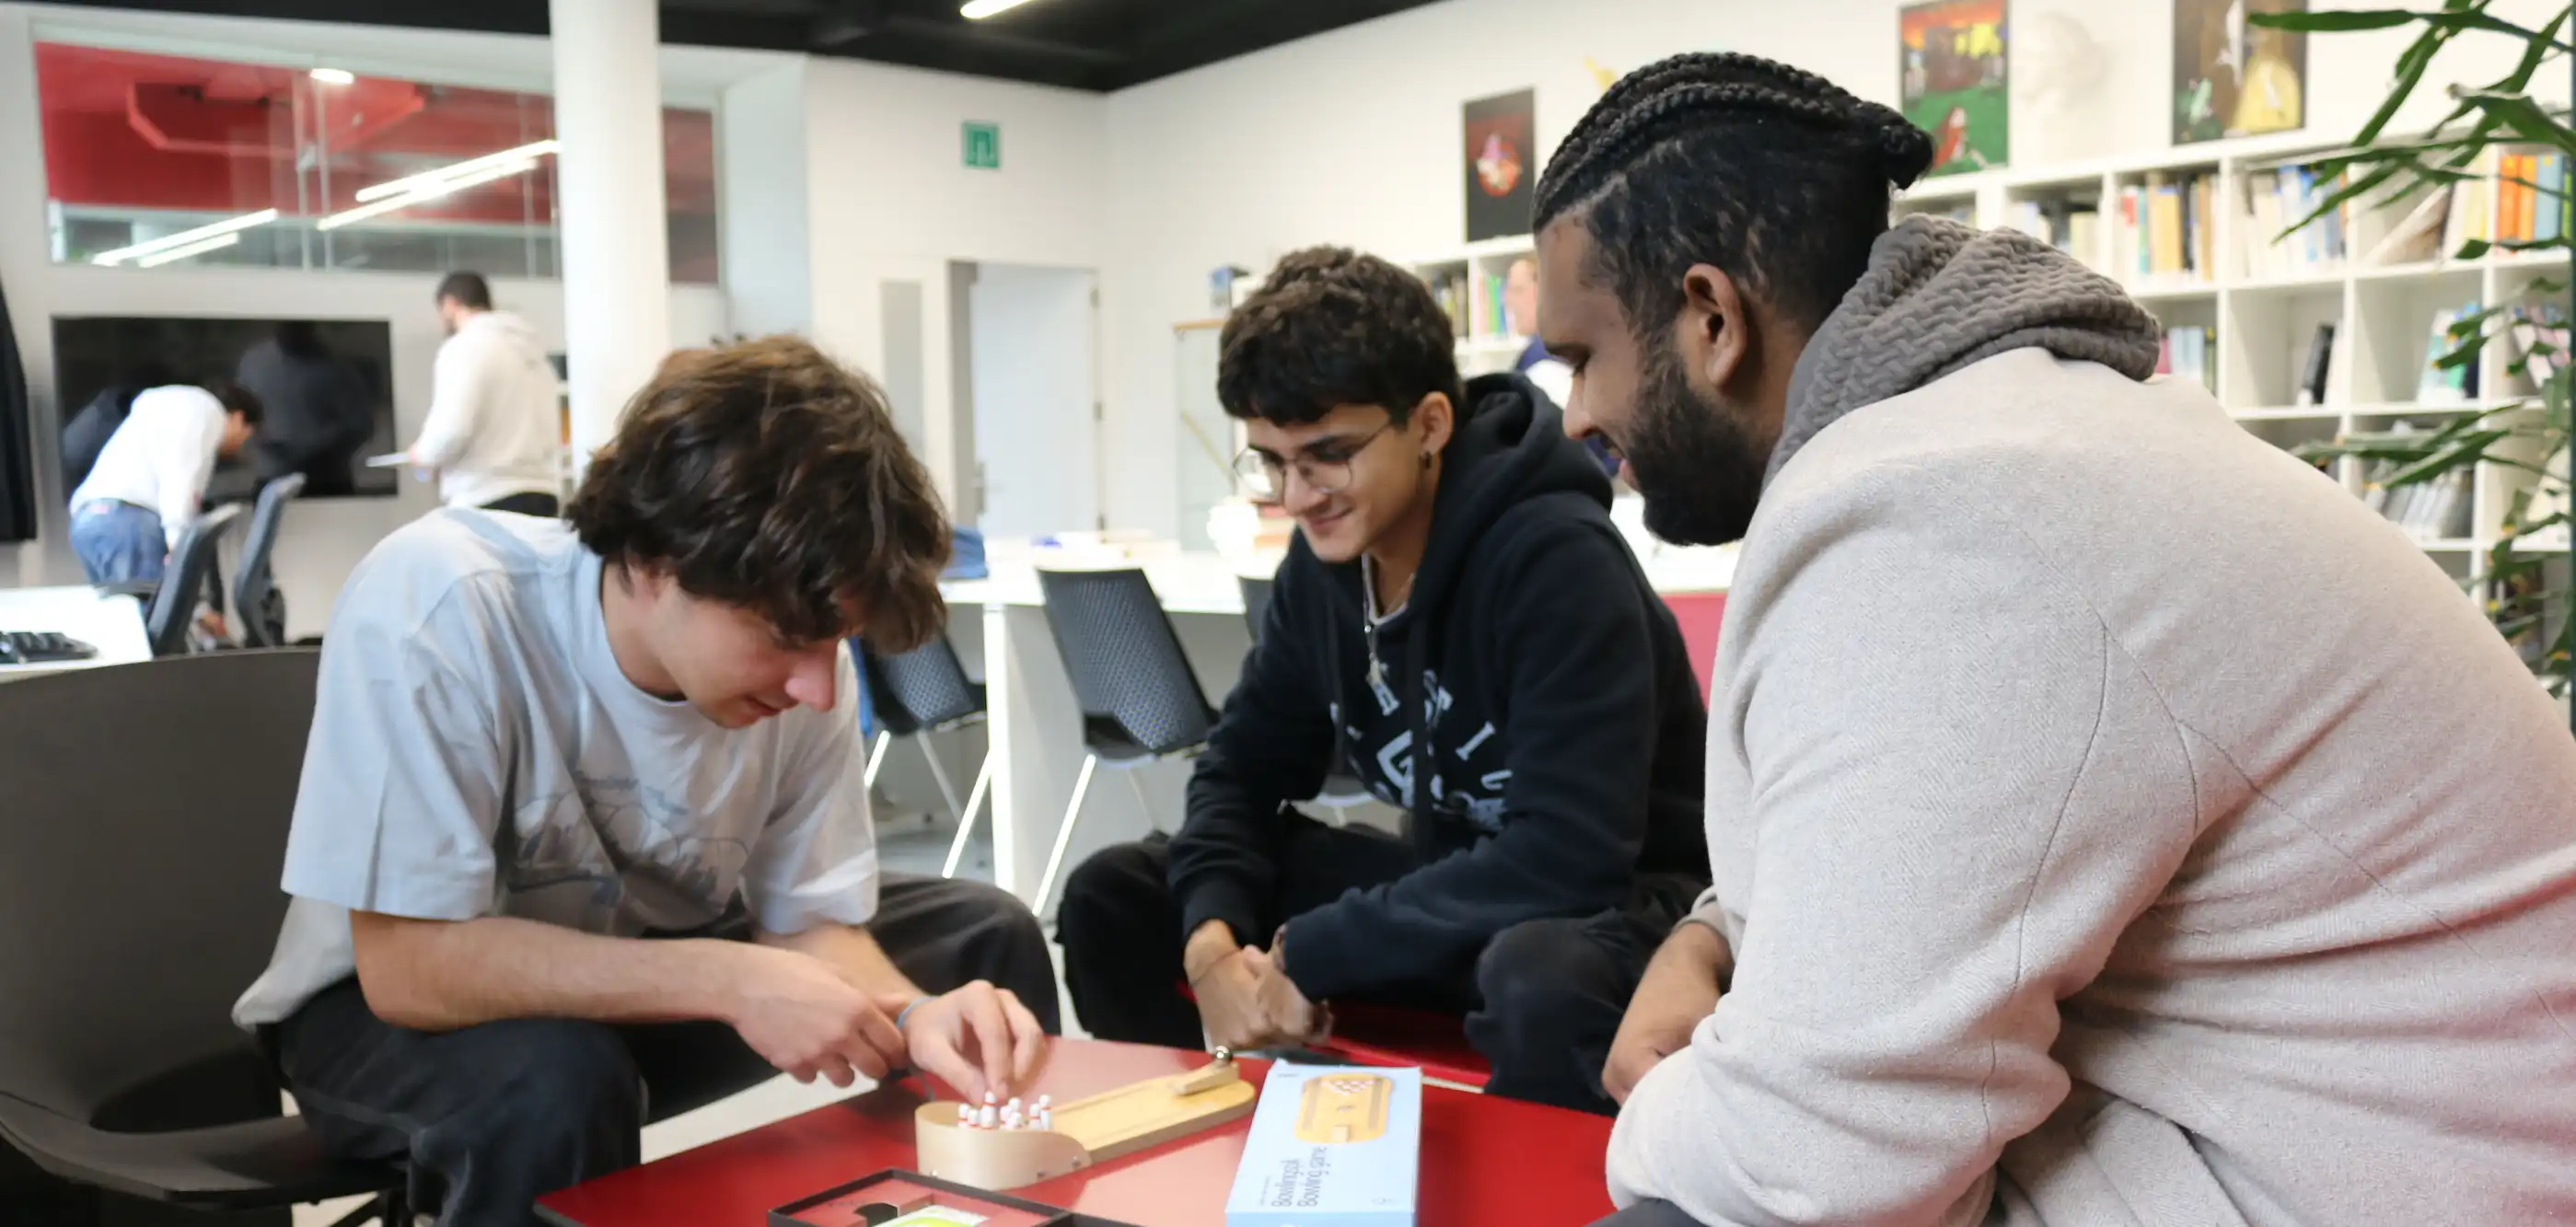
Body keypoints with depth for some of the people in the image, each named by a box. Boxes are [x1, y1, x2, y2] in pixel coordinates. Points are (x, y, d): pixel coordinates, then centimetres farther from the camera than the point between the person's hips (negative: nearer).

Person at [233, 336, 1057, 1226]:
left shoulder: (790, 644, -18)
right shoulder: (434, 606, -32)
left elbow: (810, 920, -9)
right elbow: (405, 964, -31)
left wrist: (909, 1015, -31)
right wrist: (728, 982, -36)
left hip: (644, 968, 5)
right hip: (390, 1005, -4)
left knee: (984, 932, -5)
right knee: (560, 1080, -37)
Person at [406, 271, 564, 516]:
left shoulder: (464, 346, -4)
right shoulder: (533, 349, 20)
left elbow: (453, 429, -15)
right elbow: (553, 432, 17)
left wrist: (424, 454, 3)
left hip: (486, 503, -8)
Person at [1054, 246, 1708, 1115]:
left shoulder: (1556, 560, -26)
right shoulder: (1325, 559, -4)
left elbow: (1571, 855, -32)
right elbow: (1246, 762, 6)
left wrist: (1308, 952, -26)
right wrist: (1212, 937, -15)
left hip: (1621, 902, -6)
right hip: (1453, 886, 7)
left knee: (1543, 984, -43)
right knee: (1115, 898, -2)